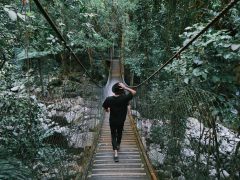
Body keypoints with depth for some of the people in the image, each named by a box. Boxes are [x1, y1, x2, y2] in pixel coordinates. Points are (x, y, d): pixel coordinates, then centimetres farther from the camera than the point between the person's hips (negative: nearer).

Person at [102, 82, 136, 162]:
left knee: (113, 135, 12)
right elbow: (134, 92, -13)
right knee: (119, 133, 25)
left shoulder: (109, 99, -20)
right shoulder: (124, 98, -24)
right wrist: (125, 87, -22)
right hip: (121, 121, 1)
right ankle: (118, 145, 48)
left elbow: (105, 108, -3)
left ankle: (115, 152, 0)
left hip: (112, 121, 0)